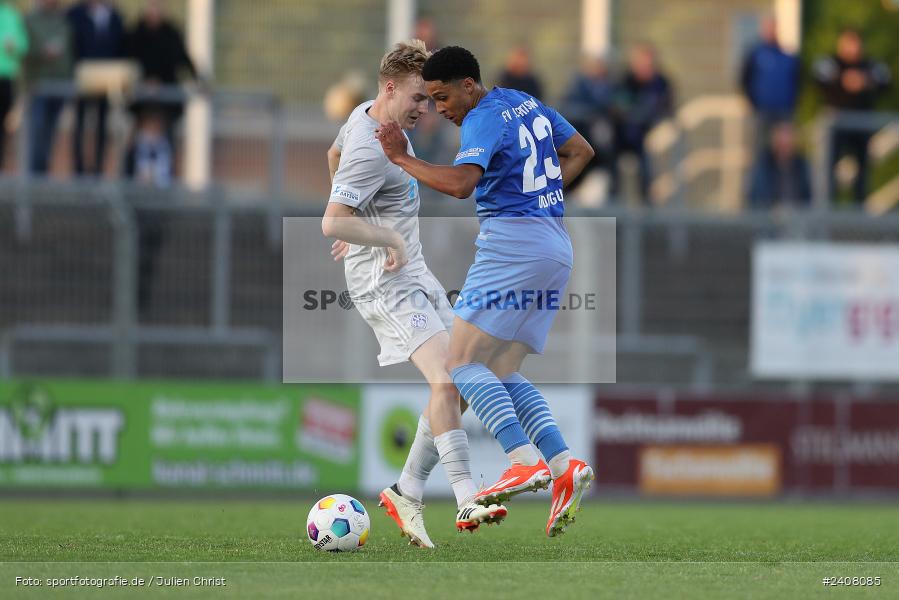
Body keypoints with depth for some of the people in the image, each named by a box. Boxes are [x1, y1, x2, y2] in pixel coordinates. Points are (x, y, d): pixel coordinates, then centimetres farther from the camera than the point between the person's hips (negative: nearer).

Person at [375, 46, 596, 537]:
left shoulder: (483, 119, -10)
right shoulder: (529, 104, 18)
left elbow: (460, 183, -25)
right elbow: (581, 151, 30)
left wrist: (402, 159, -15)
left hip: (511, 242, -9)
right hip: (556, 250, 9)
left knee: (462, 363, -9)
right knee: (502, 373, 10)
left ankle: (526, 462, -24)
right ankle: (565, 466, -6)